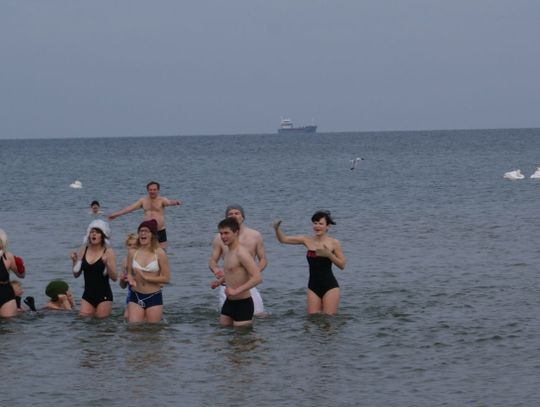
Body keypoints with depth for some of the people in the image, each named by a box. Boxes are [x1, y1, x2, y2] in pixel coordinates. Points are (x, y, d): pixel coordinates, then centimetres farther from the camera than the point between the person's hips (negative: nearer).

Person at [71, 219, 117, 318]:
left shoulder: (108, 252, -5)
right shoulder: (84, 249, 6)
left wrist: (107, 263, -22)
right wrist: (75, 261, -4)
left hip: (103, 296, -4)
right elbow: (76, 274, 12)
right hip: (88, 295, 4)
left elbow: (114, 278, -9)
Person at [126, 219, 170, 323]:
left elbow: (166, 278, -8)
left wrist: (146, 277, -17)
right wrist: (131, 280, -10)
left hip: (154, 297, -2)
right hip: (136, 296, 2)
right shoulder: (132, 252, 3)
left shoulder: (159, 253, -6)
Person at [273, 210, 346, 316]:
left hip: (330, 286, -3)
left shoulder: (334, 243, -3)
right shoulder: (307, 240, 5)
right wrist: (277, 229, -13)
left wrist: (329, 254, -16)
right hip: (313, 287, 3)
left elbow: (342, 265, -3)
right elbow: (283, 239, 6)